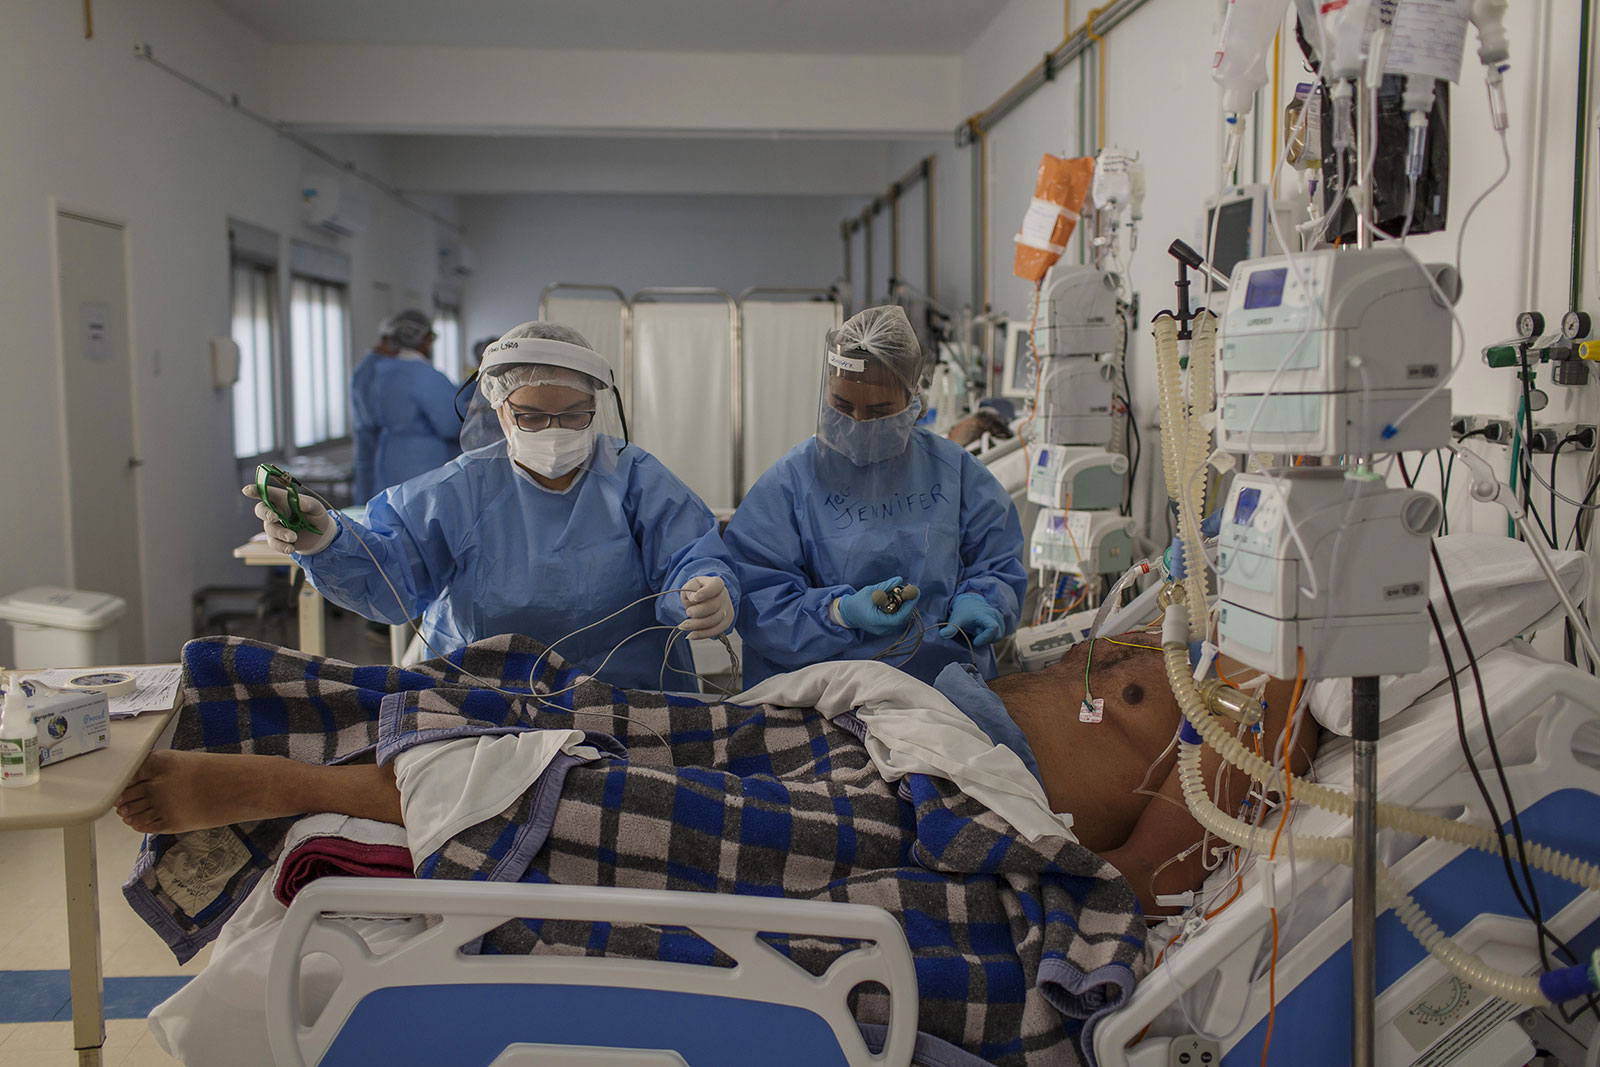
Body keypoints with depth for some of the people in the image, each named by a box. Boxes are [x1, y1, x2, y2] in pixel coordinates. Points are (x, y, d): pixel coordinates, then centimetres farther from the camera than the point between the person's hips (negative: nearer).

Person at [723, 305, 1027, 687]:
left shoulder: (954, 469, 11)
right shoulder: (790, 482, 3)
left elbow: (997, 562, 19)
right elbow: (756, 601, -2)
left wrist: (977, 601, -3)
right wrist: (841, 612, -17)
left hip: (948, 679, 3)